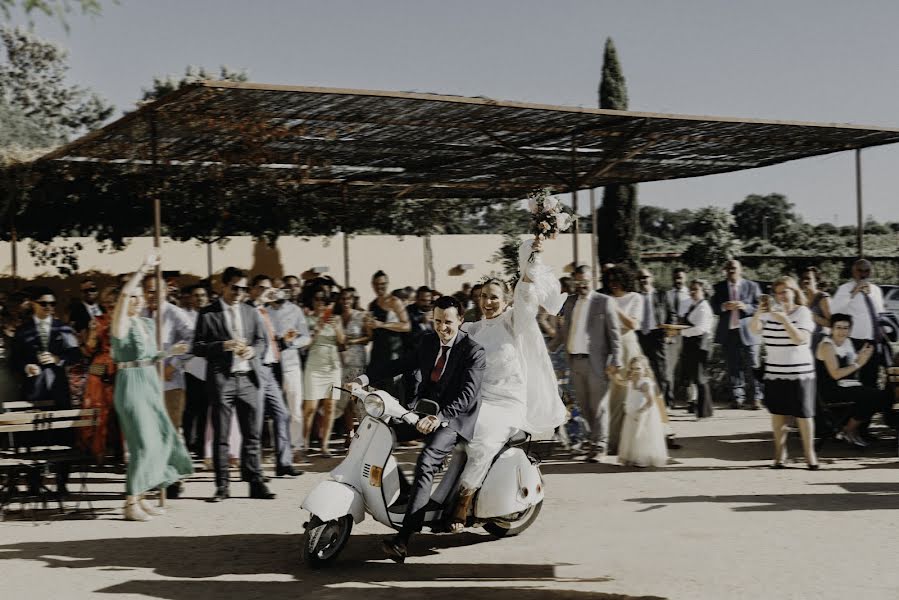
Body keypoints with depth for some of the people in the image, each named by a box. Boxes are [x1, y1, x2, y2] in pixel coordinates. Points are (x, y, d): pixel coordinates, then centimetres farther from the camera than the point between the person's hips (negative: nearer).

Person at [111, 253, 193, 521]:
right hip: (131, 384, -8)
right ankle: (131, 503, -4)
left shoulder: (148, 323, 15)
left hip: (150, 384, 8)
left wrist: (170, 351, 7)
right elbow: (124, 293, -26)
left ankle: (140, 497, 17)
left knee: (160, 438, 7)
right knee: (143, 442, -11)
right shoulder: (121, 322, -7)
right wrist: (143, 269, -24)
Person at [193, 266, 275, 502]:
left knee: (252, 434, 4)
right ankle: (222, 486, 8)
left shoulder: (251, 312, 13)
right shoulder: (208, 314, 1)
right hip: (221, 379, -3)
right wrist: (224, 345, -16)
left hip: (249, 379, 3)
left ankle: (255, 482, 9)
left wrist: (253, 350, -7)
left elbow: (261, 340, 15)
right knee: (220, 436, 2)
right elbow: (198, 347, -3)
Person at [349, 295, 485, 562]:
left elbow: (467, 394, -22)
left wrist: (439, 417, -37)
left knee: (426, 461, -29)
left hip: (455, 417, -8)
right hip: (426, 409, 8)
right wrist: (363, 379, -5)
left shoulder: (474, 352, -12)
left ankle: (403, 539, -38)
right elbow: (400, 364, 9)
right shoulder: (428, 342, 9)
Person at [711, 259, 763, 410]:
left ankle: (756, 397, -2)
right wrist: (724, 307, -16)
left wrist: (745, 307, -18)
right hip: (728, 332, 3)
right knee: (733, 367, 6)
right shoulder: (719, 287, 9)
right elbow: (714, 307, 6)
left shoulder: (752, 286, 3)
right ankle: (737, 397, 12)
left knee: (753, 367, -4)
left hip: (747, 332, -3)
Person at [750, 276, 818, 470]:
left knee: (803, 414, -1)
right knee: (778, 414, 6)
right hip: (774, 372, 4)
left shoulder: (803, 312, -6)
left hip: (799, 373, -4)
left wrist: (784, 320, -27)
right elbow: (754, 329, -2)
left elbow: (800, 339, -18)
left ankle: (809, 453, 9)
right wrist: (758, 313, -19)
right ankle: (780, 453, 13)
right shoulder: (771, 311, 8)